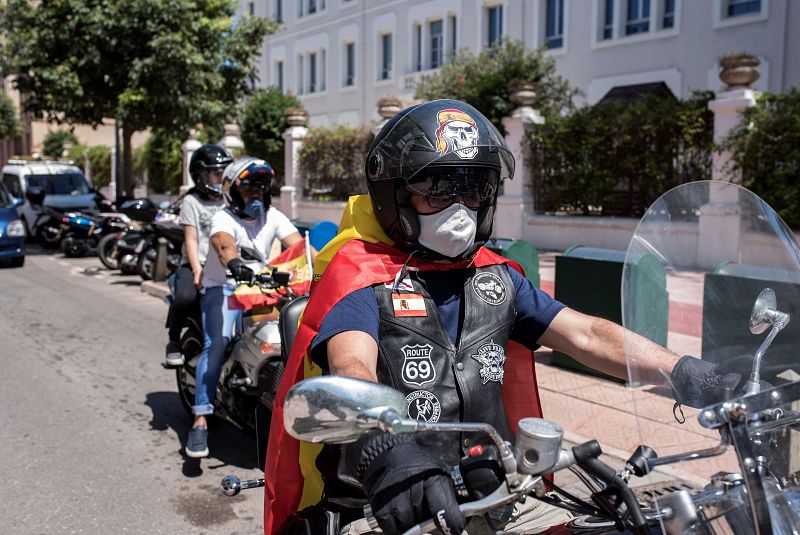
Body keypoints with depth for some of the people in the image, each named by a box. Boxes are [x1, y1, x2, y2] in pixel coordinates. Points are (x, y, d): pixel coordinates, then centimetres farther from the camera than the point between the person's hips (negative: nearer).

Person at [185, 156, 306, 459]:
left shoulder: (272, 217, 5)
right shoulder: (224, 218, -9)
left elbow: (298, 244, -10)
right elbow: (223, 242, -33)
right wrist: (234, 263, -57)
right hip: (223, 287, -4)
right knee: (217, 344, -26)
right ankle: (200, 421, -26)